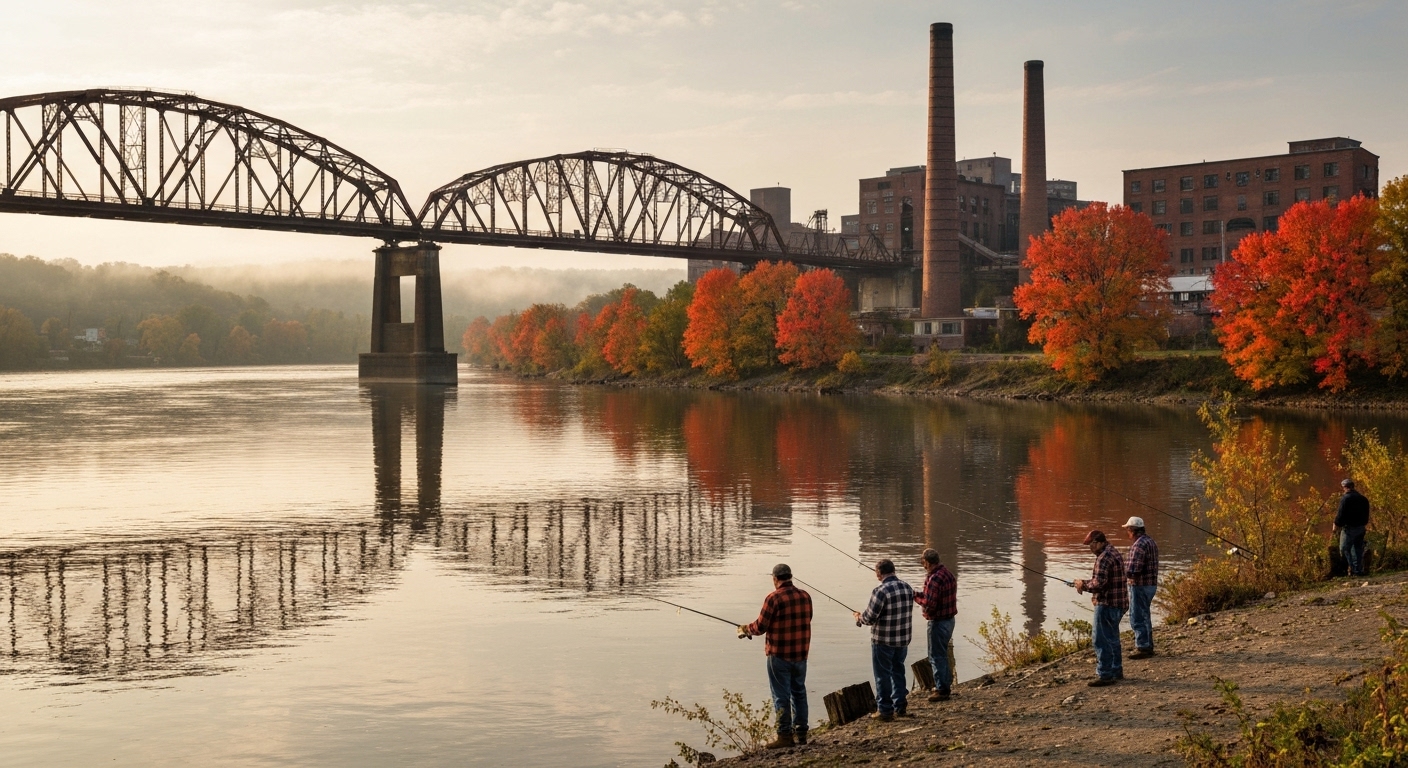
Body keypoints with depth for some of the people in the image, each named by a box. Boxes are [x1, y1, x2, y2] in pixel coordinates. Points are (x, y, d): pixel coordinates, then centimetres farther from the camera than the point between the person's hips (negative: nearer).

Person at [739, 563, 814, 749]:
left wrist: (745, 629, 9)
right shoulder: (805, 596, 4)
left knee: (781, 696, 1)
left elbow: (760, 627, -12)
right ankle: (800, 733, 20)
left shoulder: (773, 598, -14)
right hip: (800, 654, 6)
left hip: (779, 655, -6)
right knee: (799, 692, 16)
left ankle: (785, 736, 2)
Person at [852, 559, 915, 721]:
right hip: (903, 639, 7)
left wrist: (859, 618, 4)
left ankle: (885, 710, 11)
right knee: (898, 671, 21)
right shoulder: (908, 588, 1)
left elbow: (870, 618, -20)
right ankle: (900, 706, 27)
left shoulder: (881, 591, -21)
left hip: (883, 641, -6)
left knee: (883, 675, 6)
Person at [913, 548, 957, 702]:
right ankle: (946, 684, 31)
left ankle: (942, 690, 7)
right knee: (942, 654, 22)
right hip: (949, 619, 10)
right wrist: (924, 595, 7)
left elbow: (929, 605, -25)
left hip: (938, 623, -10)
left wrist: (917, 597, -8)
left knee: (937, 656, 1)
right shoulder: (948, 573, 7)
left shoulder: (934, 579, -23)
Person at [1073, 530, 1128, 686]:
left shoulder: (1104, 558, -19)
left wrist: (1083, 584, -8)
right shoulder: (1113, 552, 14)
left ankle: (1105, 675, -3)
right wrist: (1086, 583, 11)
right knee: (1112, 638, 20)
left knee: (1102, 641, -6)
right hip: (1118, 603, 11)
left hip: (1107, 605, -11)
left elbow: (1099, 583, -25)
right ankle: (1116, 671, 29)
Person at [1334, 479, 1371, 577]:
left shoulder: (1345, 498, -15)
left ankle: (1353, 568, -8)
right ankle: (1359, 570, 16)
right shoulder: (1363, 498, 8)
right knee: (1358, 549, 15)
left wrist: (1335, 526, -6)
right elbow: (1366, 514, 14)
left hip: (1349, 528, -7)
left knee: (1345, 549, 0)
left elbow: (1341, 514, -17)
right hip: (1361, 528, 7)